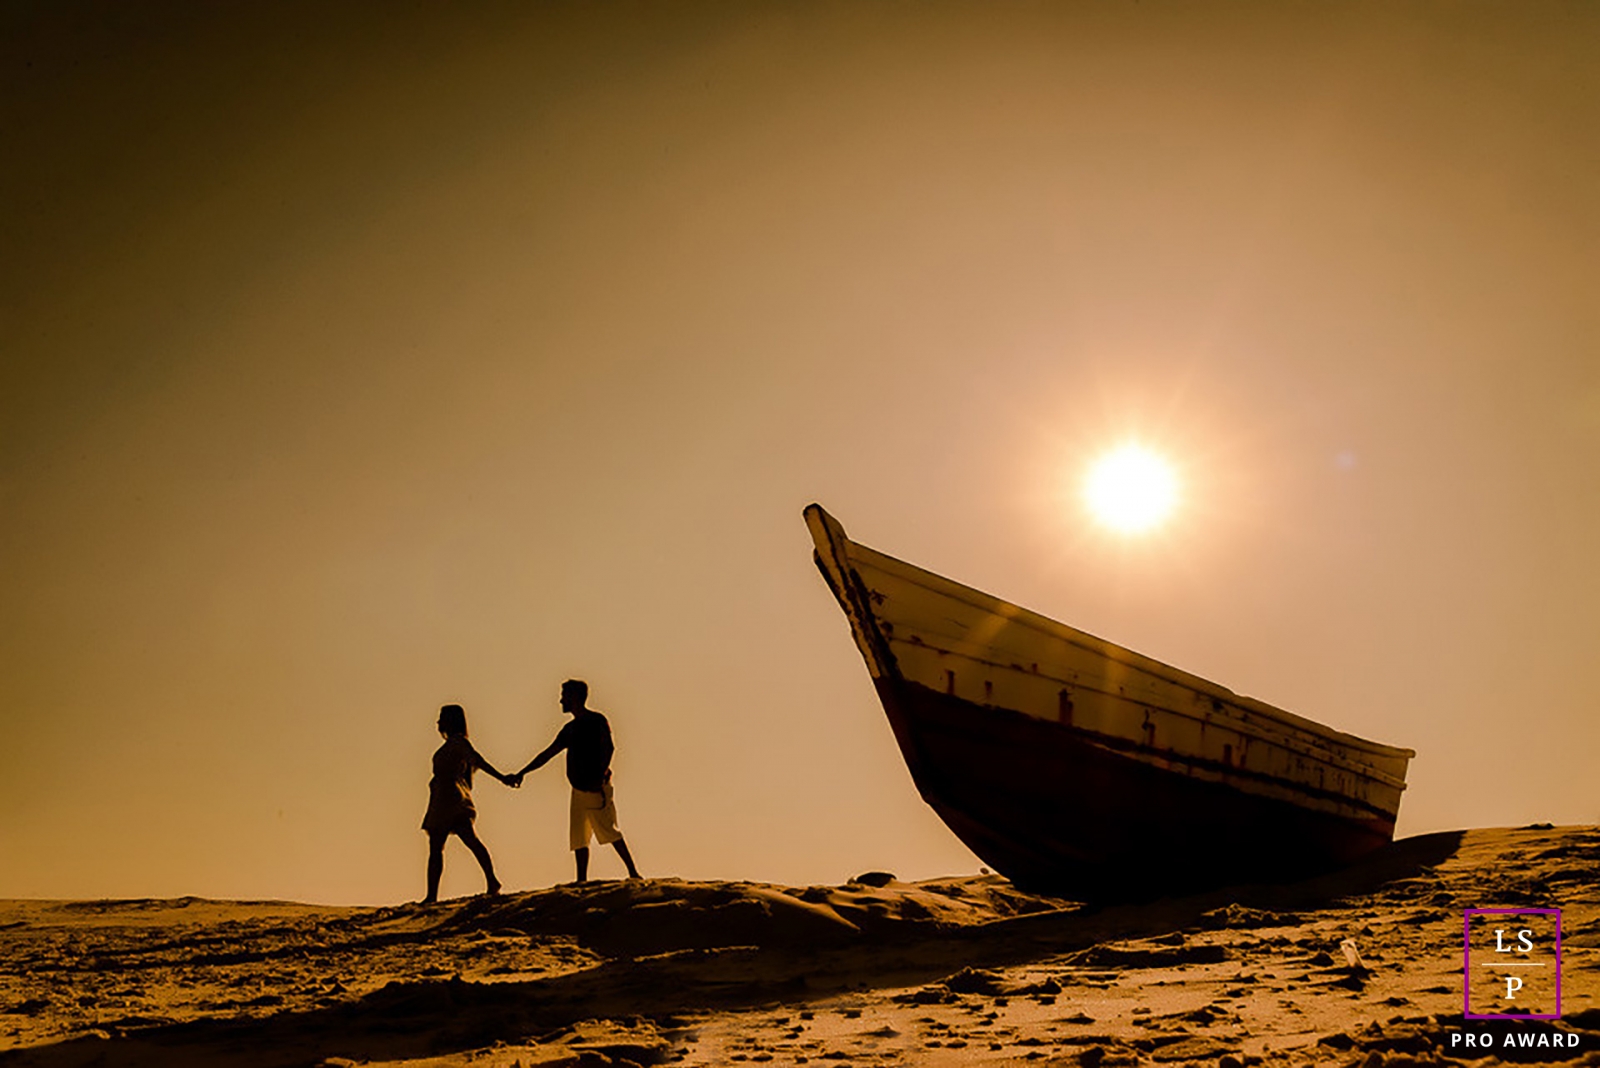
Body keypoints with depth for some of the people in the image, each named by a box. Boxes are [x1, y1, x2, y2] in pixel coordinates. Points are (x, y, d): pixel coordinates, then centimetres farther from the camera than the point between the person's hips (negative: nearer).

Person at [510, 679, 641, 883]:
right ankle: (582, 882, 10)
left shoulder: (597, 721, -5)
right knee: (579, 838, 6)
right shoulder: (570, 728, 19)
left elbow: (608, 748, -16)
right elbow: (547, 754, 24)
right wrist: (522, 773, 23)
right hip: (578, 790, 8)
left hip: (597, 789, -8)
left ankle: (633, 874, -6)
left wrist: (600, 777, -26)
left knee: (609, 832, -11)